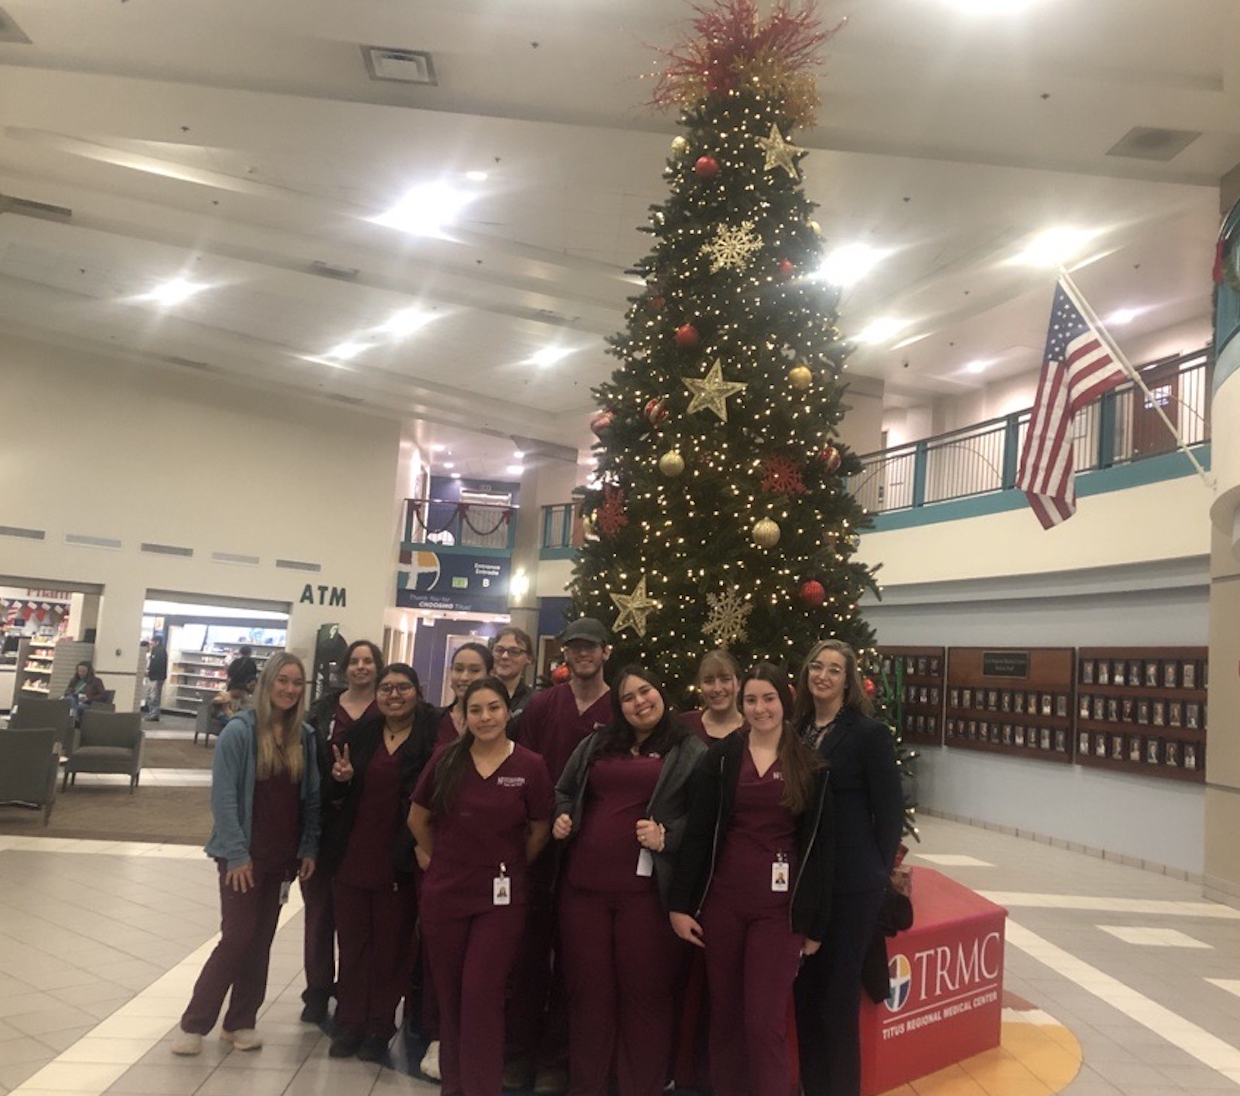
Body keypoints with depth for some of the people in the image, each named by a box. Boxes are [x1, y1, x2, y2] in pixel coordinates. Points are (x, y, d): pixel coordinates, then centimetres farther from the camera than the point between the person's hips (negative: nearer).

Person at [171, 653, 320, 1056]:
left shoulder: (304, 736, 3)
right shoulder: (240, 731, -13)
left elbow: (311, 796, 7)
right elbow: (223, 797, -15)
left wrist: (309, 848, 2)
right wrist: (236, 853, -17)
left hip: (282, 856, 5)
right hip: (244, 854, -5)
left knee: (261, 939, 11)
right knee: (238, 937, -3)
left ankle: (240, 1021, 24)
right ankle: (194, 1023, 13)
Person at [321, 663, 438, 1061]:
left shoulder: (432, 736, -5)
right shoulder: (360, 733, 7)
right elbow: (333, 794, 13)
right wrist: (341, 778, -9)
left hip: (400, 862, -3)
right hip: (351, 856, 3)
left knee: (392, 946, 6)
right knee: (352, 942, 10)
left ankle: (380, 1028, 21)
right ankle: (349, 1024, 25)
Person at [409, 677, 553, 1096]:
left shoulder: (530, 766, -8)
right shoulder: (446, 758, -3)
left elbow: (539, 830, 3)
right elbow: (418, 817, 9)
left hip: (500, 895, -2)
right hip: (443, 892, 2)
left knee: (481, 994, -4)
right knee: (448, 994, 12)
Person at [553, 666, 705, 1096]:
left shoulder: (690, 751, 2)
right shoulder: (596, 744, 15)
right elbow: (564, 792, 23)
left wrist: (668, 836, -16)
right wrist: (562, 818, 4)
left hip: (646, 890, -4)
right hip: (583, 883, 4)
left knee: (645, 991, 5)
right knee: (587, 988, 12)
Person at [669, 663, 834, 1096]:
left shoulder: (811, 767, 1)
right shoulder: (719, 758, 2)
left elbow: (819, 848, 3)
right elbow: (696, 834, 1)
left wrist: (815, 924, 2)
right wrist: (681, 903, -3)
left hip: (779, 907, -1)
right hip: (722, 900, 1)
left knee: (766, 1023, -2)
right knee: (725, 1015, 11)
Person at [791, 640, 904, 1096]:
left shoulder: (870, 733, -8)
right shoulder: (797, 730, 7)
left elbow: (890, 809, -7)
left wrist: (879, 872, -4)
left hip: (851, 883, -5)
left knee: (838, 991, 5)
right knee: (806, 987, 14)